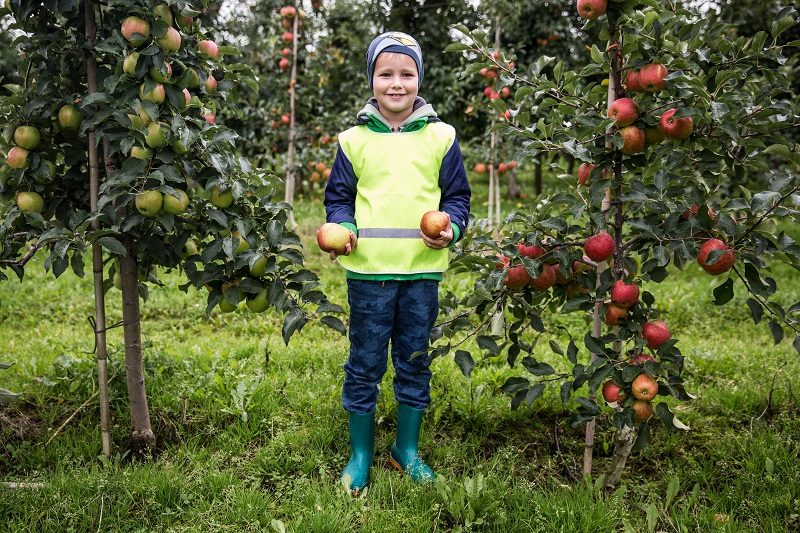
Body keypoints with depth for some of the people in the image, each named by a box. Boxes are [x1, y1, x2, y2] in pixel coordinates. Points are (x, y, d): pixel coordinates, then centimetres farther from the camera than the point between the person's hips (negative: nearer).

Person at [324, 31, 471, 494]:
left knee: (415, 363, 11)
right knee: (365, 365, 6)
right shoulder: (354, 139, 4)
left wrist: (451, 229, -11)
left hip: (422, 269, 1)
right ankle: (360, 453, 23)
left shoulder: (440, 137, 5)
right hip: (369, 270, -1)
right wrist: (342, 228, -10)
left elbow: (457, 196, 9)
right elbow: (339, 196, 10)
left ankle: (407, 449, 29)